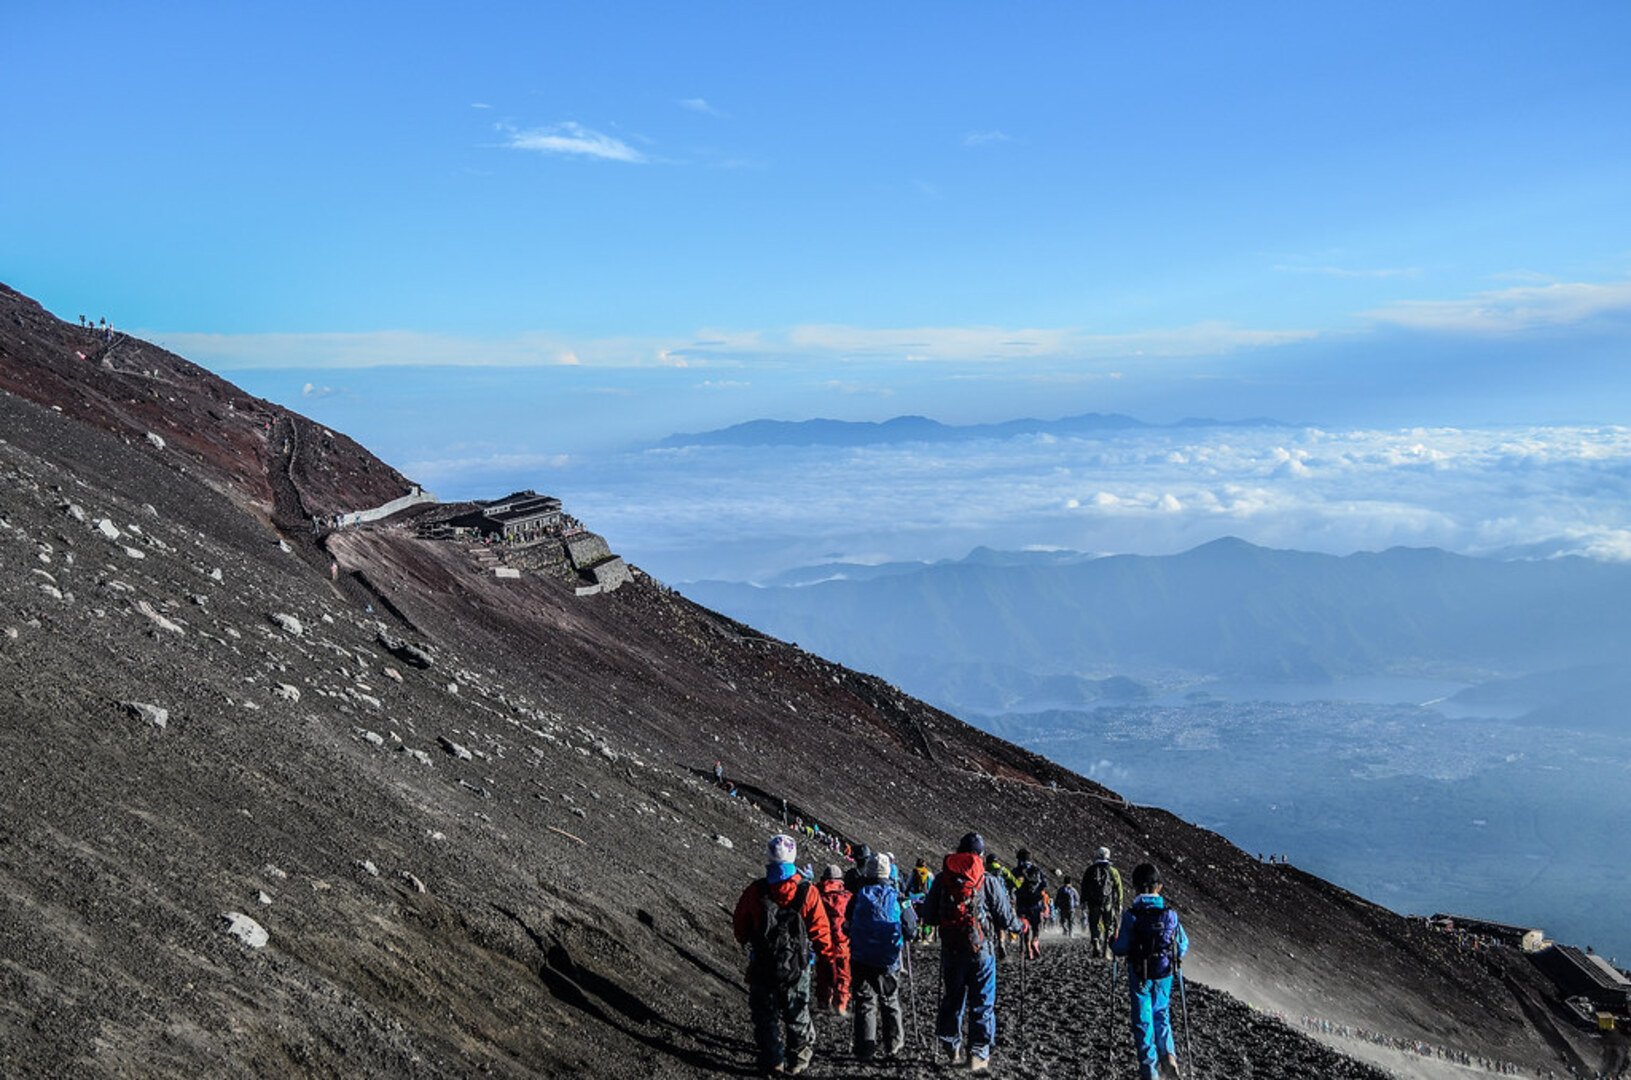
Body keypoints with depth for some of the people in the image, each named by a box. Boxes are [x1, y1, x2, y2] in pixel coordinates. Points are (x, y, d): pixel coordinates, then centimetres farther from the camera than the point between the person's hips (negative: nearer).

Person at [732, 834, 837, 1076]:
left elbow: (740, 927, -1)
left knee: (765, 1014, 16)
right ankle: (798, 1059, 26)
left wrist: (748, 942, 21)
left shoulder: (754, 891, -14)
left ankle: (773, 1060, 20)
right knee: (798, 1014, 18)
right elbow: (820, 930, -9)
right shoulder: (807, 892, -15)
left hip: (761, 965, 0)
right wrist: (829, 954, 10)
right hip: (796, 964, 0)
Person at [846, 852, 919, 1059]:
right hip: (888, 959, 0)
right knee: (890, 1000, 15)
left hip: (862, 958, 0)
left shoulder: (859, 896, -3)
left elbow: (848, 919, 10)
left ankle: (865, 1048, -1)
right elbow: (910, 929, -1)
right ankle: (893, 1045, 21)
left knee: (865, 1001, 5)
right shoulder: (897, 897, -6)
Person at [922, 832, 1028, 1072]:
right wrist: (1021, 925, 17)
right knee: (982, 1002, 7)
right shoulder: (989, 881, -8)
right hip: (981, 950, -3)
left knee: (952, 998, 18)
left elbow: (928, 917, 5)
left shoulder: (941, 879, 0)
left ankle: (951, 1048, 26)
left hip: (951, 951, 3)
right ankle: (978, 1053, 7)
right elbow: (1005, 919, -4)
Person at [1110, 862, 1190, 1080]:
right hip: (1164, 974, 3)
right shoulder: (1171, 913, -7)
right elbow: (1183, 945, 0)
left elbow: (1121, 948, -14)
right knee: (1161, 1014, 22)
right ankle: (1168, 1054, 2)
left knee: (1143, 1019, 9)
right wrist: (1174, 955, 22)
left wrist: (1112, 943, 8)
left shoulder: (1132, 914, -16)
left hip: (1139, 975, -3)